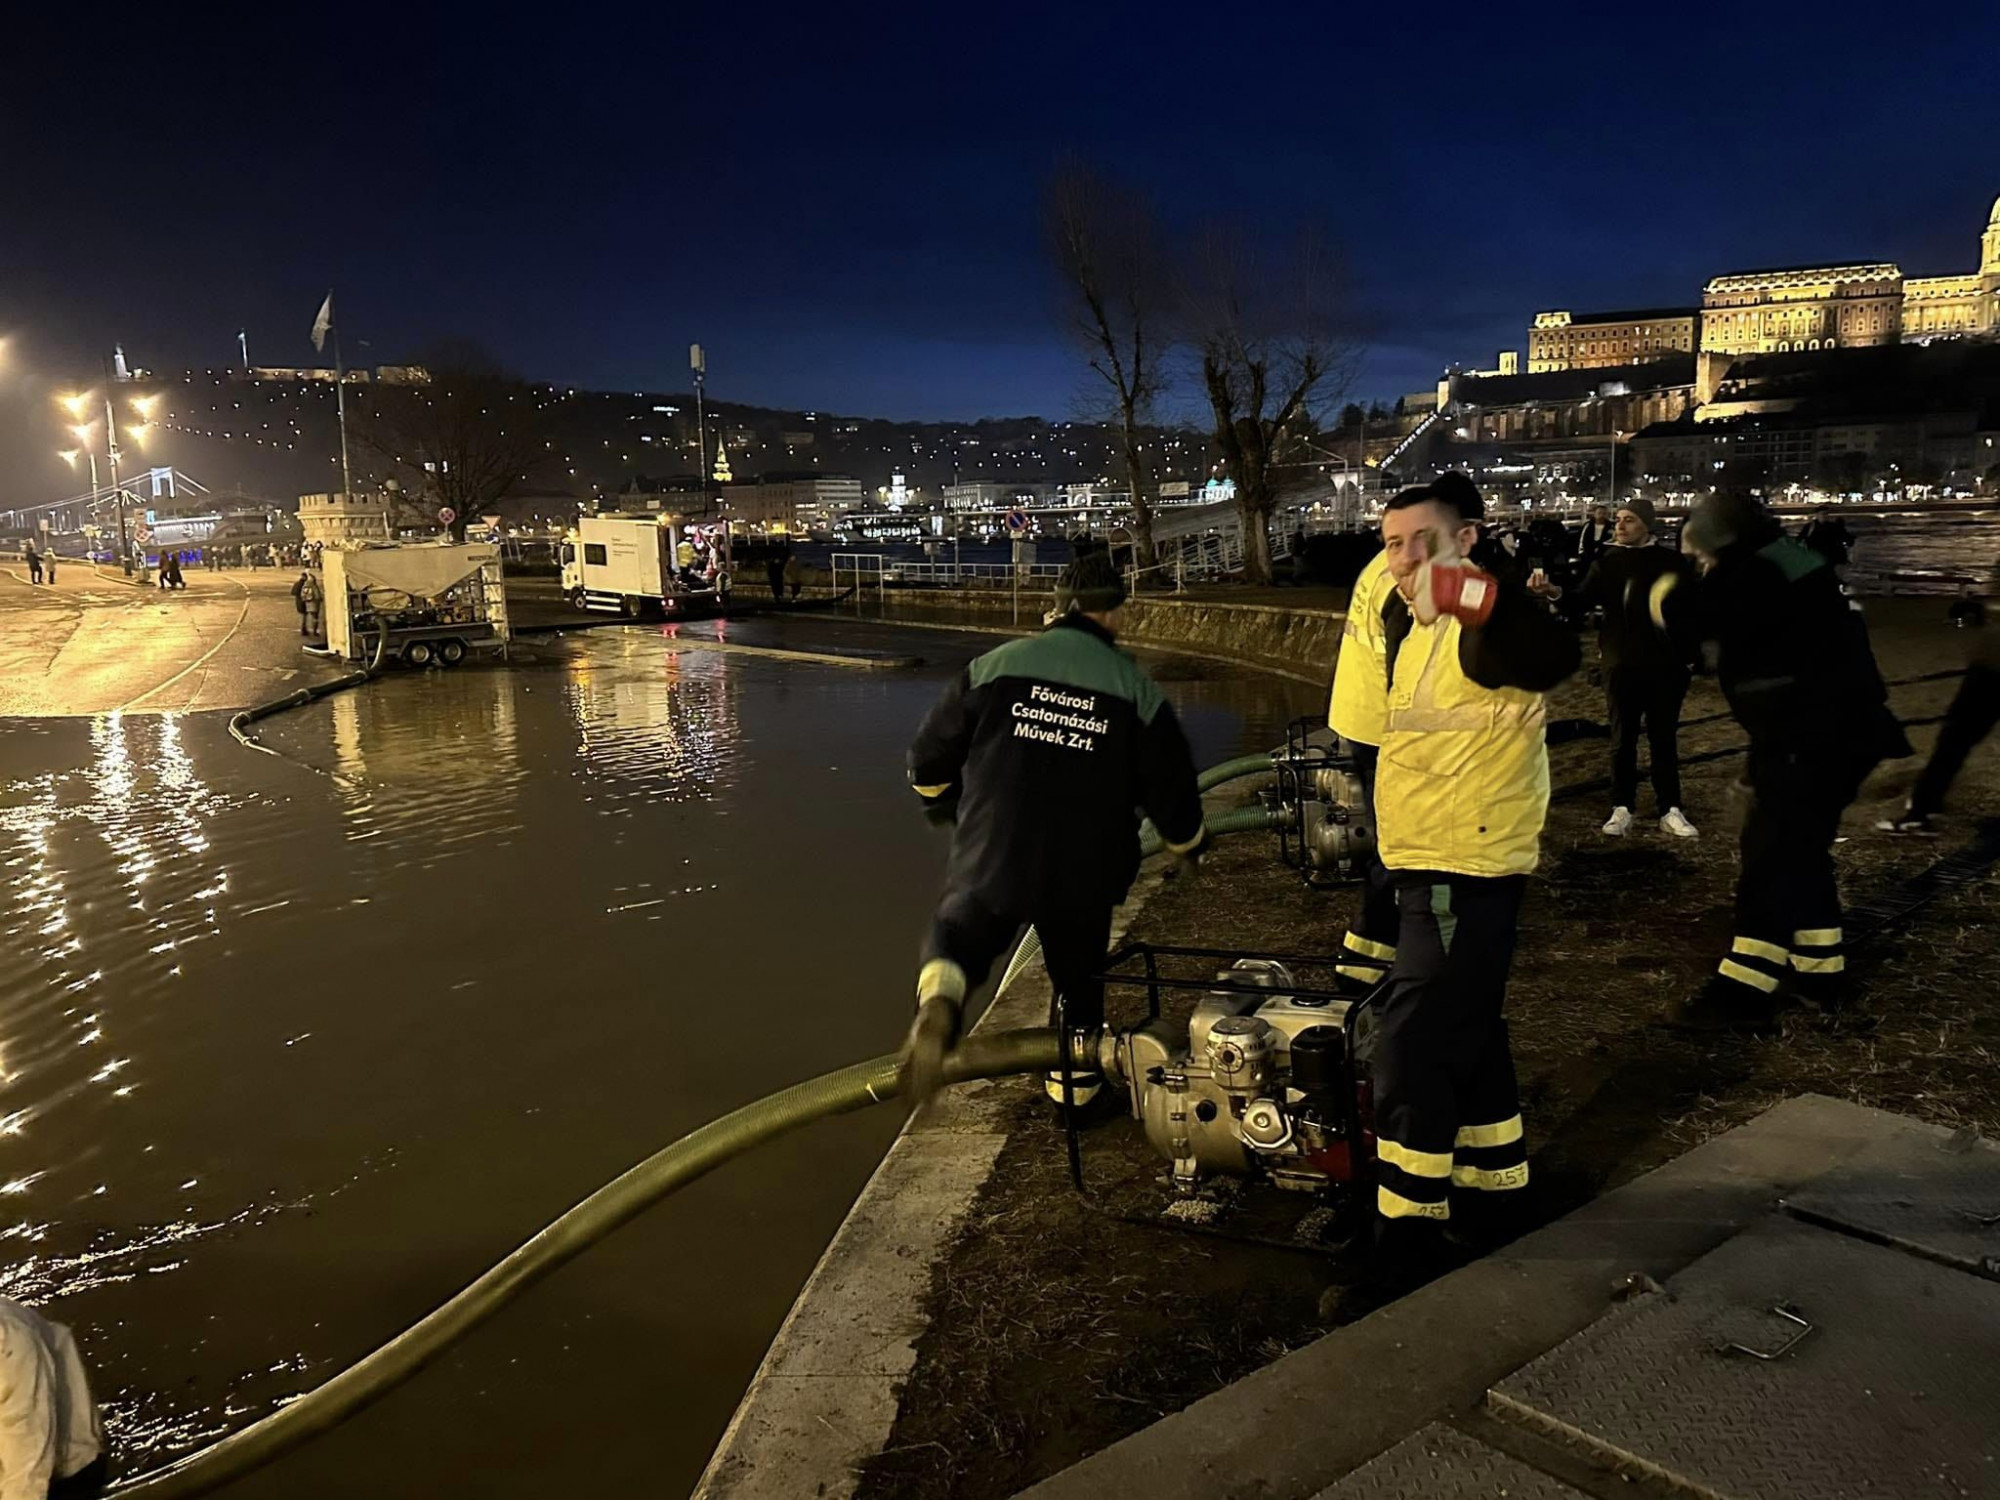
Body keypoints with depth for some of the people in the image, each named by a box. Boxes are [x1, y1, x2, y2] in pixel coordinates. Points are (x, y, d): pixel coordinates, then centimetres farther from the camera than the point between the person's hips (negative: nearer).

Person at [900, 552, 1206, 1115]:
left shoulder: (996, 665, 0)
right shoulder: (1136, 689, -1)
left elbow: (930, 756, 6)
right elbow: (1170, 787, 3)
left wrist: (941, 798, 29)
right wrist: (1187, 843, 25)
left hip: (990, 861, 0)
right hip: (1082, 875, 0)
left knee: (960, 930, 24)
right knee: (1078, 975, 23)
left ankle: (940, 997, -9)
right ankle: (1076, 1083, 40)